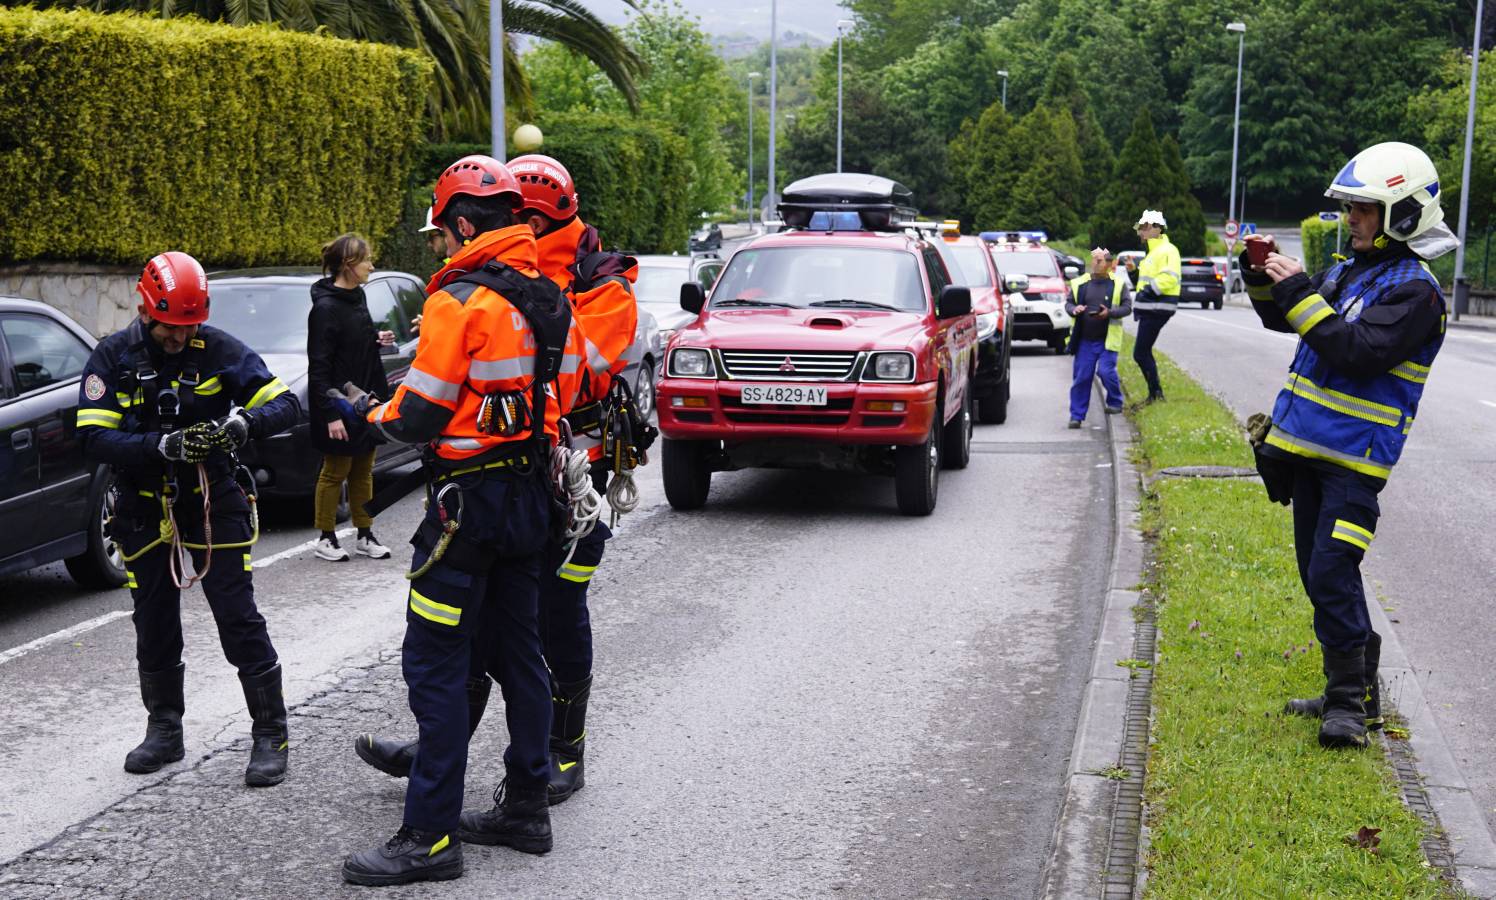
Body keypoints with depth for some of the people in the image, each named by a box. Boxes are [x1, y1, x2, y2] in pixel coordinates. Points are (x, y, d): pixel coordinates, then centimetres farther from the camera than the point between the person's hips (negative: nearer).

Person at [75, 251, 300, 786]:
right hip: (145, 509, 2)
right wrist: (163, 445, -30)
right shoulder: (114, 357, -8)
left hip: (212, 501, -2)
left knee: (239, 620, -5)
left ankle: (270, 736, 4)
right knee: (154, 626, 13)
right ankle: (164, 732, 31)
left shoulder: (219, 350, -9)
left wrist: (244, 423, -31)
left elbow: (286, 406, -9)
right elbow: (94, 439, -15)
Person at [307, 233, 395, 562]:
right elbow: (319, 366, -18)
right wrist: (331, 413, -21)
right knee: (335, 471, 3)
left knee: (363, 470, 14)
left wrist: (376, 338, 3)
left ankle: (364, 535, 23)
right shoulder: (325, 307, -18)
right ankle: (326, 538, 15)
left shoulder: (357, 295, 7)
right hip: (339, 404, -8)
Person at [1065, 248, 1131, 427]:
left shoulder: (1118, 284, 0)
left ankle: (1115, 402, 16)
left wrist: (1109, 313, -19)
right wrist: (1073, 309, -13)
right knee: (1081, 378, 1)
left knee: (1107, 371, -11)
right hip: (1085, 340, 2)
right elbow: (1068, 303, 11)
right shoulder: (1080, 284, 5)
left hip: (1107, 339, -2)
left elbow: (1127, 307, -2)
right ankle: (1076, 415, 7)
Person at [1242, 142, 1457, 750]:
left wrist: (1300, 292, -22)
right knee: (1319, 574, 13)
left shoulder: (1414, 289, -13)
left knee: (1331, 575, -12)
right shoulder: (1349, 271, 13)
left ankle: (1349, 701, 0)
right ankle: (1354, 690, 25)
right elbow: (1281, 320, 23)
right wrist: (1262, 276, 6)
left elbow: (1359, 351, -25)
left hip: (1355, 459, -9)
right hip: (1308, 448, 9)